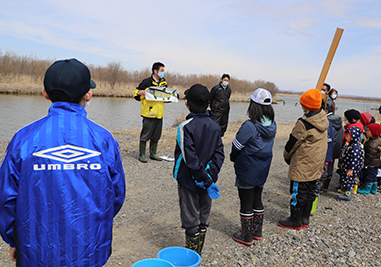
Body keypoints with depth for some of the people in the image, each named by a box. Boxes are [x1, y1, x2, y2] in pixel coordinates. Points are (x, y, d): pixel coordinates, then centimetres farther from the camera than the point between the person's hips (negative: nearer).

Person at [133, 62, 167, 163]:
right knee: (145, 135, 0)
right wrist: (142, 93, -21)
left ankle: (153, 154, 26)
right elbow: (136, 94, -2)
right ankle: (142, 155, 10)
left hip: (159, 113, 6)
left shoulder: (164, 83, 12)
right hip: (149, 113, -6)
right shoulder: (146, 82, -6)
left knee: (156, 135, 13)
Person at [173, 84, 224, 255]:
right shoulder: (215, 126, 0)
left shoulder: (186, 127, -18)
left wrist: (207, 180, -18)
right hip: (205, 182, 5)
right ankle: (198, 254, 34)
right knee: (203, 218, 18)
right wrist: (210, 176, -10)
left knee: (191, 220, 7)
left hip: (189, 181, -5)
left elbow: (190, 158, -24)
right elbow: (219, 154, -5)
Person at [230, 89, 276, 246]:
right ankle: (257, 232, 36)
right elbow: (267, 146, 6)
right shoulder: (272, 126, -2)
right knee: (257, 201, 21)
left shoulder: (249, 126, -25)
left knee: (246, 204, 7)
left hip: (247, 171, -7)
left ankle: (246, 237, 21)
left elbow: (237, 146, -16)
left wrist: (233, 158, 6)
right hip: (262, 170, 7)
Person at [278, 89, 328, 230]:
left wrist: (287, 156, 4)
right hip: (316, 165, 8)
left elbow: (293, 142, -14)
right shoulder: (324, 120, 2)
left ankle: (295, 221, 15)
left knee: (298, 192, 4)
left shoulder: (303, 123, -24)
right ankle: (305, 219, 29)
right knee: (310, 191, 17)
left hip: (302, 165, -8)